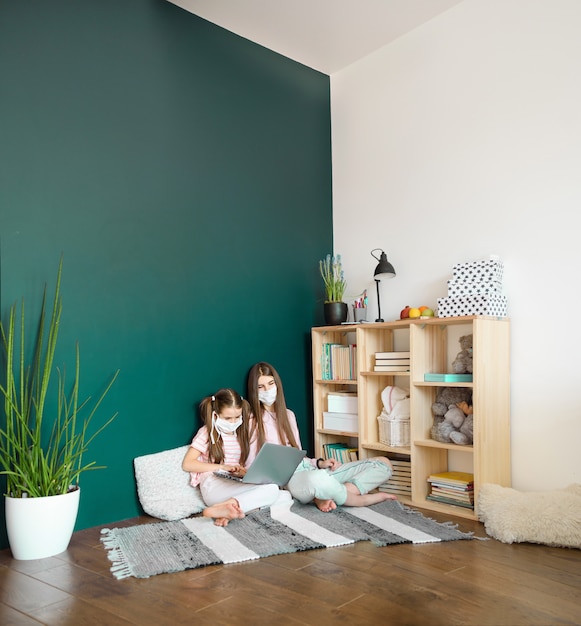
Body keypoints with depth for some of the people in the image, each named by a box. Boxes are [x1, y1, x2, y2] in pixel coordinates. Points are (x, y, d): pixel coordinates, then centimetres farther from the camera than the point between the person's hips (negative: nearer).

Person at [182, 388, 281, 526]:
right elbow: (187, 464, -4)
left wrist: (245, 472, -10)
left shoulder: (242, 434, 18)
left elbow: (247, 465, 16)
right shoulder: (207, 433, 4)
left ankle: (223, 508, -32)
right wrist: (223, 467, -11)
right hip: (213, 486, -6)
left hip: (236, 485, 6)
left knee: (272, 488, -28)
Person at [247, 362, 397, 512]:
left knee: (383, 463, -5)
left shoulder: (288, 415, 21)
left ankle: (325, 497, -24)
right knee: (317, 479, -45)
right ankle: (359, 499, -17)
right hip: (286, 479, -7)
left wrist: (319, 463, 4)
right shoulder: (252, 420, 4)